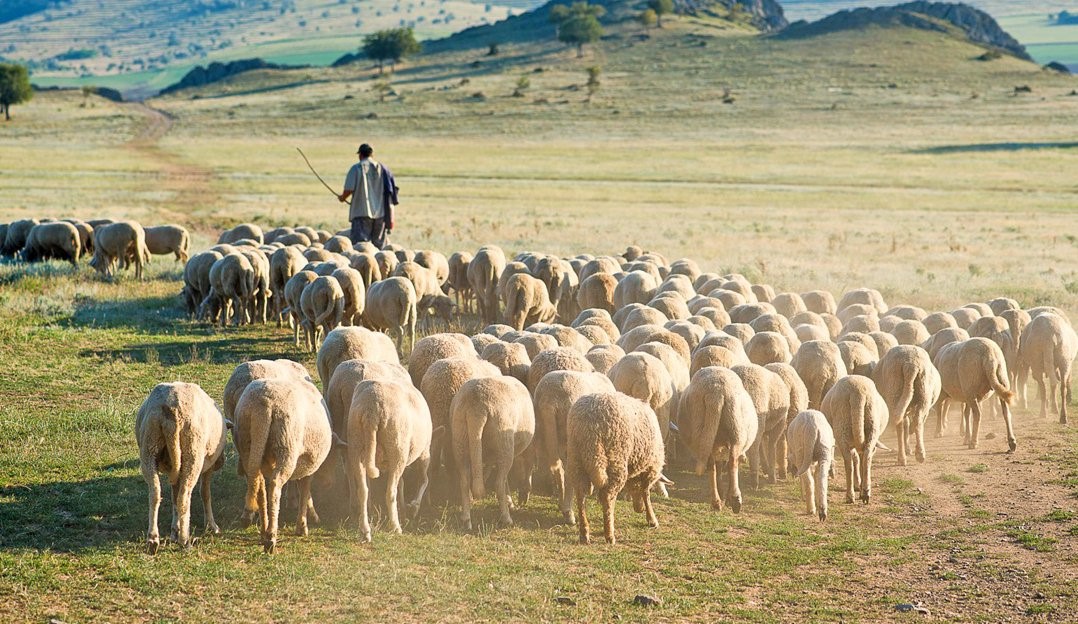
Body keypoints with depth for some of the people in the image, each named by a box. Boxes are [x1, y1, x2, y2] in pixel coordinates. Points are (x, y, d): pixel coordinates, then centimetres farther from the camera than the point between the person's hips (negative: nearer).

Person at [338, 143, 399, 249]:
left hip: (362, 212, -4)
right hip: (381, 212, 4)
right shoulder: (382, 168, 8)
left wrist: (342, 198, 12)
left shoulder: (356, 168, -4)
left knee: (359, 243, -8)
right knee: (379, 246, 11)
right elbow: (392, 190, 6)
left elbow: (349, 190, -10)